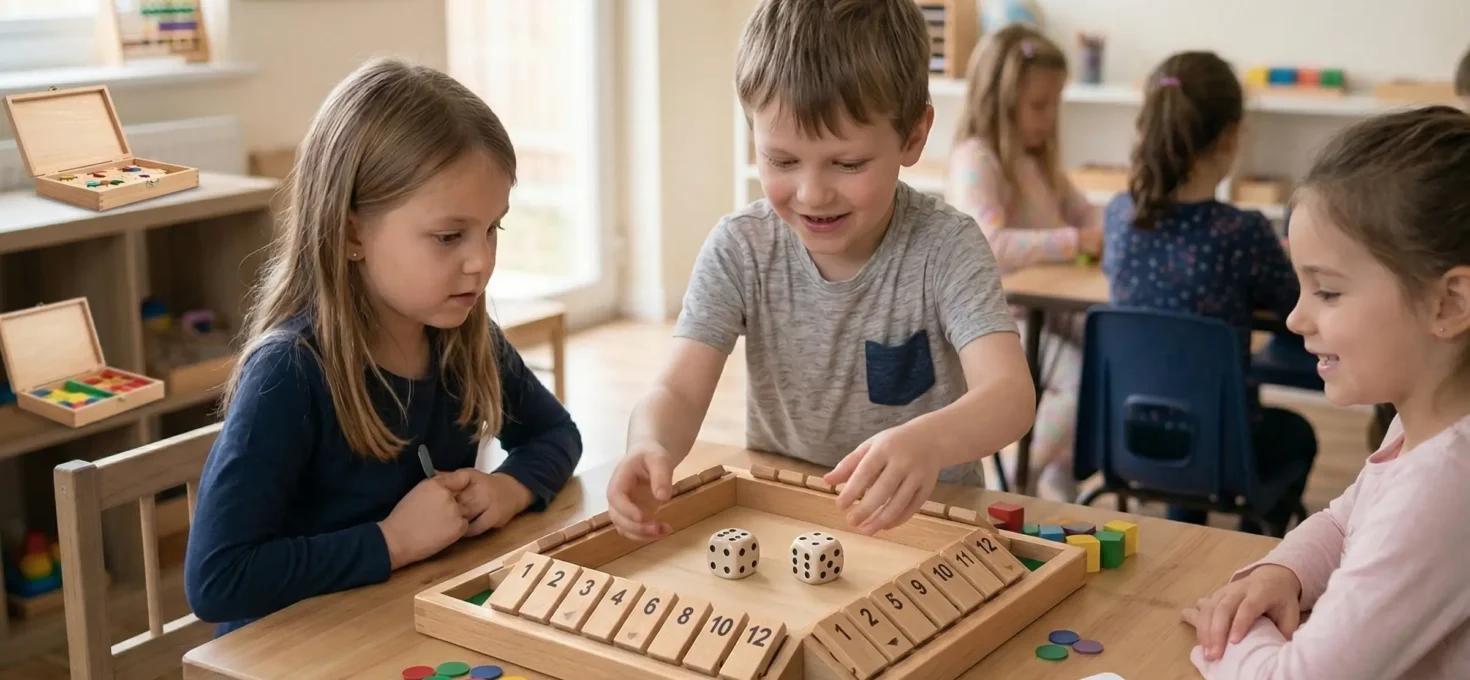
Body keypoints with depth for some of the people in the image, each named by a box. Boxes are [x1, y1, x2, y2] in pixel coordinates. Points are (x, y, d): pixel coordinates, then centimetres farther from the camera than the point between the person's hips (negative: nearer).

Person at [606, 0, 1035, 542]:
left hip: (927, 515, -2)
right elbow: (679, 390, -15)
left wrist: (928, 442, -49)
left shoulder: (945, 248, -15)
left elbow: (1011, 394, -27)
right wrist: (650, 446, -40)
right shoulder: (739, 249, -9)